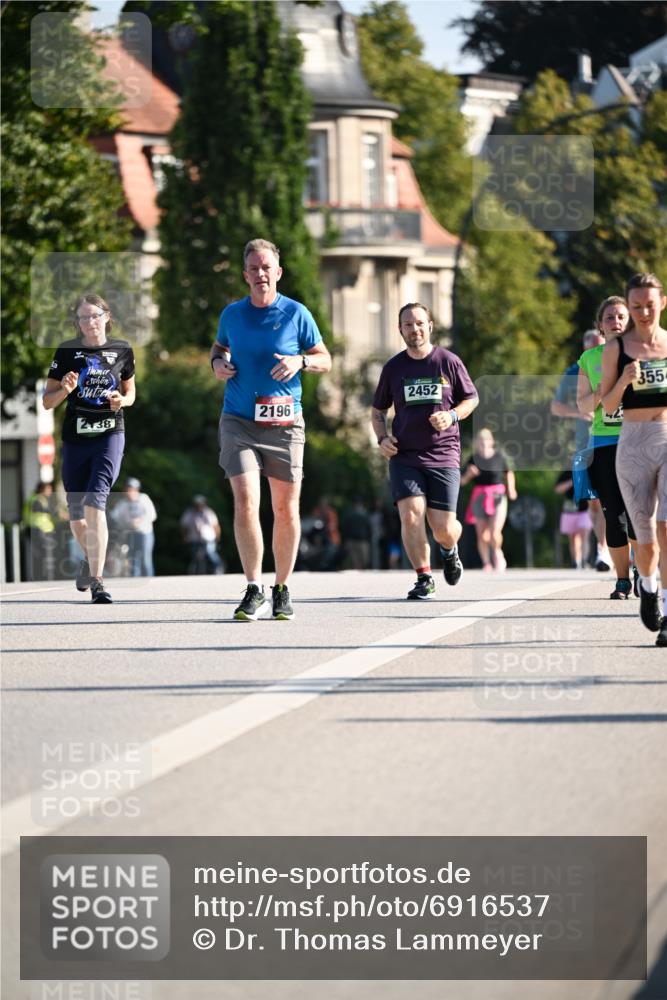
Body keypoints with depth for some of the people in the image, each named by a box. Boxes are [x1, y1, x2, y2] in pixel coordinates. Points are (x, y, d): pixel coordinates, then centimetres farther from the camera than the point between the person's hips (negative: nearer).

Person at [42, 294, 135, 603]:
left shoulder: (122, 350, 4)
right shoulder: (67, 351, 1)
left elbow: (130, 391, 18)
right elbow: (47, 401, 2)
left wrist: (123, 400, -5)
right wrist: (65, 389, -18)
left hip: (110, 435, -2)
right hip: (75, 438, 2)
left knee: (95, 503, -21)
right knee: (77, 517, 10)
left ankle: (96, 580, -23)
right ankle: (89, 558, 43)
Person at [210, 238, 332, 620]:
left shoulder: (296, 313, 1)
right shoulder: (232, 314, 6)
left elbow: (325, 359, 8)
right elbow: (219, 346, 26)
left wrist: (300, 361, -12)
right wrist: (218, 363, 3)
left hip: (284, 424, 0)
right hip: (239, 422, 0)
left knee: (286, 509, 4)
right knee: (245, 502, -14)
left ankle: (283, 590, 19)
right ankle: (254, 591, -9)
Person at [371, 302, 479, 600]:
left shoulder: (449, 362, 2)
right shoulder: (393, 368, 6)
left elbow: (471, 399, 12)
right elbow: (378, 410, 17)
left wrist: (452, 415, -8)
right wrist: (382, 438, -1)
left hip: (443, 455, -1)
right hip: (404, 456, 1)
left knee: (443, 528, -3)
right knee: (411, 515, -18)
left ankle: (450, 550, 35)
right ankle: (424, 578, -3)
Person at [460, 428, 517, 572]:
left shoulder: (499, 456, 1)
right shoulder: (474, 459, 3)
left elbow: (509, 473, 17)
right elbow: (463, 481, 7)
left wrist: (511, 488, 4)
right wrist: (469, 473, -12)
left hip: (497, 496, -2)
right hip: (479, 497, 2)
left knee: (495, 533, -14)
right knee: (482, 535, 1)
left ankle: (497, 552, 17)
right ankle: (486, 563, 20)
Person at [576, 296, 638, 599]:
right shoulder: (590, 358, 10)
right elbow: (583, 406, 10)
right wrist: (601, 392, -9)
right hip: (604, 442, 2)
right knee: (613, 514, 1)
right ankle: (622, 580, 10)